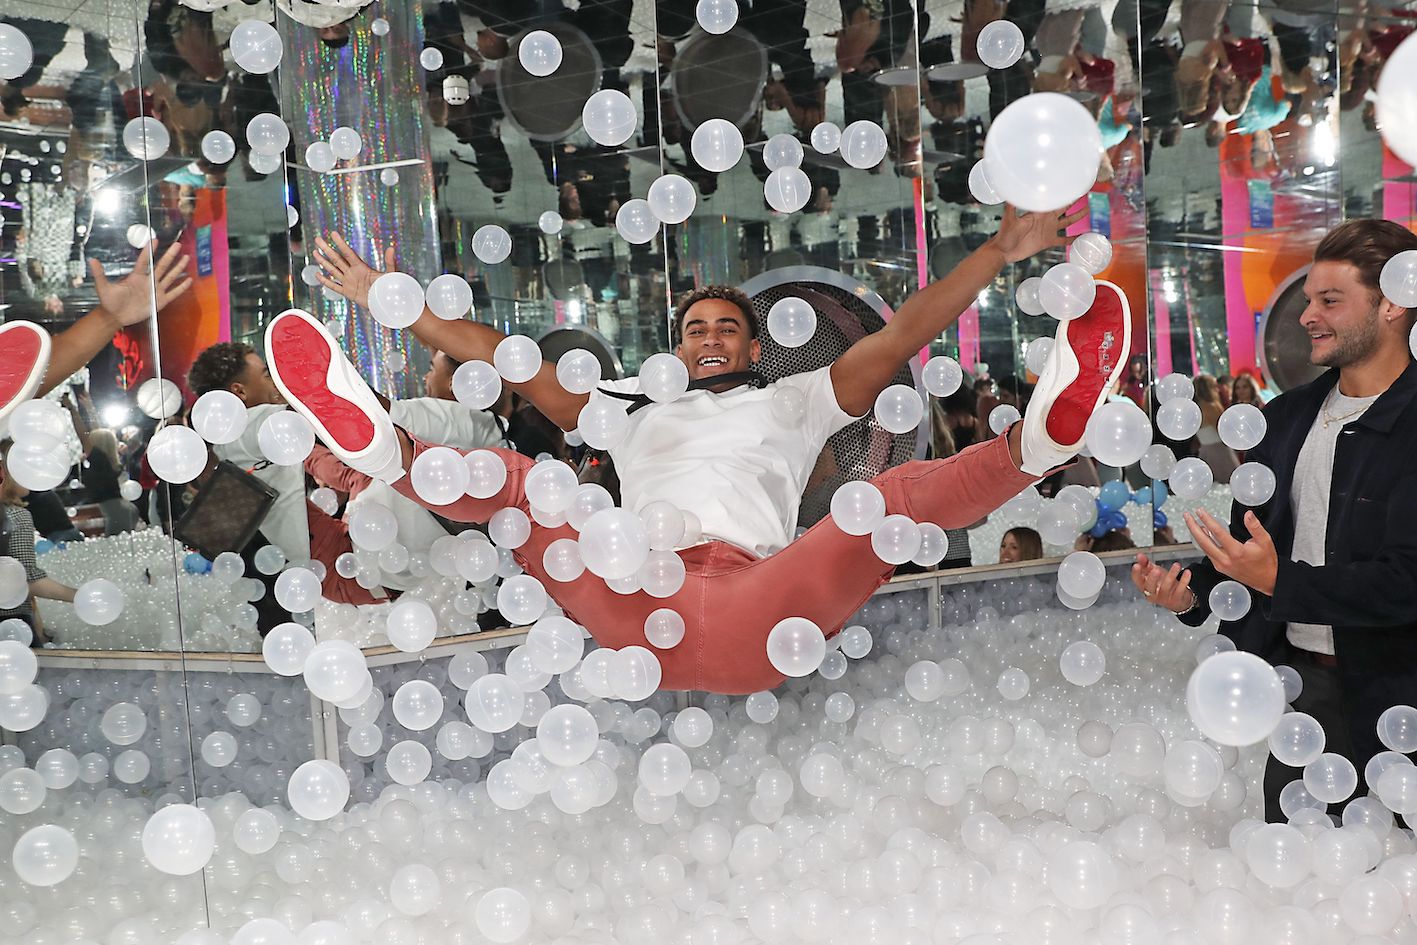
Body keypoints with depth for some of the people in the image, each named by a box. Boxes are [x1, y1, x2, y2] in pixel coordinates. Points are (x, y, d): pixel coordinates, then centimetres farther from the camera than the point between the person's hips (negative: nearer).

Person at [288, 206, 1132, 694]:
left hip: (756, 610, -1)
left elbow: (900, 337, 21)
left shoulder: (793, 401, 31)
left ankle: (1039, 440, -47)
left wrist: (1001, 252, 11)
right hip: (640, 607, 2)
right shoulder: (633, 408, 34)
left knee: (898, 495, -22)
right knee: (514, 479, -15)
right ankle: (382, 447, -42)